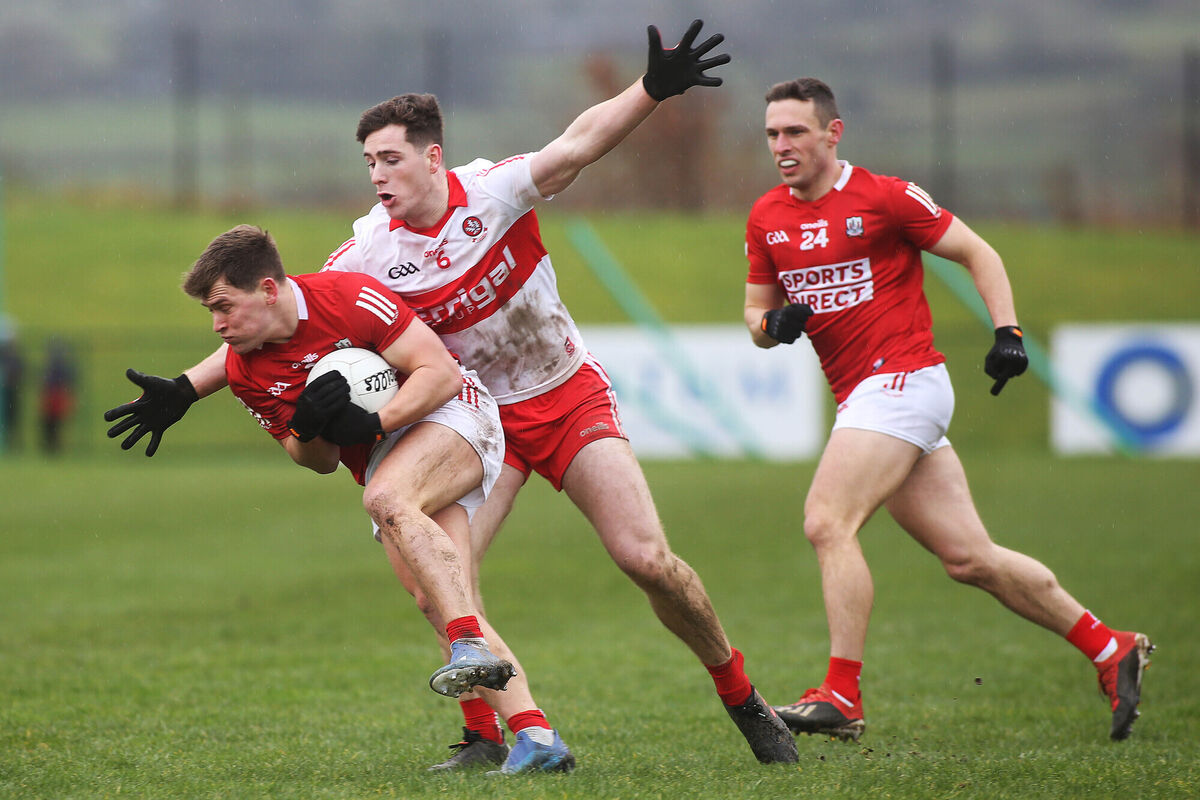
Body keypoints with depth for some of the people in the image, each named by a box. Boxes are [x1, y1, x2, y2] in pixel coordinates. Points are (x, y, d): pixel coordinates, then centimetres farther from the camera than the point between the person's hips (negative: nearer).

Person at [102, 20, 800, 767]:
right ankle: (484, 737, -5)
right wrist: (185, 390, -11)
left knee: (648, 559, -11)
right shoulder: (368, 251, -11)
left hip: (573, 397, -2)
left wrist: (652, 89, -44)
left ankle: (743, 699, 9)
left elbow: (580, 144, -27)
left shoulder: (493, 189, -16)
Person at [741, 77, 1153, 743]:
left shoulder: (883, 197, -7)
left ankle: (841, 697, -21)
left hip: (902, 378, -7)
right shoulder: (767, 218, 11)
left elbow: (976, 253, 0)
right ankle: (1112, 650, 16)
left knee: (827, 521, -21)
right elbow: (757, 312, 19)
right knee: (969, 559, 5)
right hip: (862, 397, 7)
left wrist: (1007, 332, -11)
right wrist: (772, 324, -4)